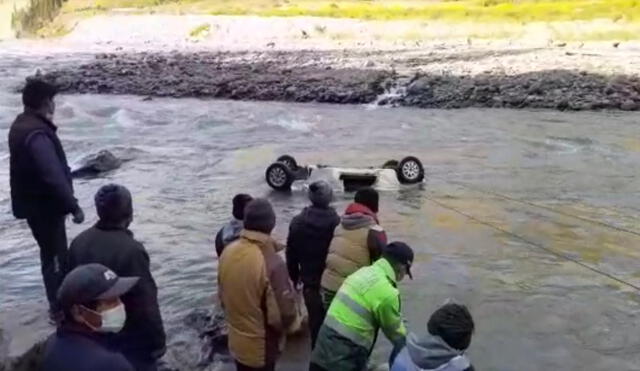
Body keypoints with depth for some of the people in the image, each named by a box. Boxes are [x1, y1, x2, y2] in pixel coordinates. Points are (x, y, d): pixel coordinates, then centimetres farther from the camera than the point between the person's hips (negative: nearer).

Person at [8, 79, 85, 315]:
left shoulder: (23, 124, 7)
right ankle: (59, 307, 15)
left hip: (35, 201, 10)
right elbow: (53, 176, -30)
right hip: (44, 205, -10)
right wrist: (73, 206, -26)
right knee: (55, 255, 3)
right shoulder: (36, 134, -26)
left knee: (53, 252, 21)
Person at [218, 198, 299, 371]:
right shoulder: (272, 263, -32)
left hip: (236, 341, 6)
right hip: (262, 347, -6)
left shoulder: (228, 252, -9)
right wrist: (292, 318, -3)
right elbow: (283, 314, -25)